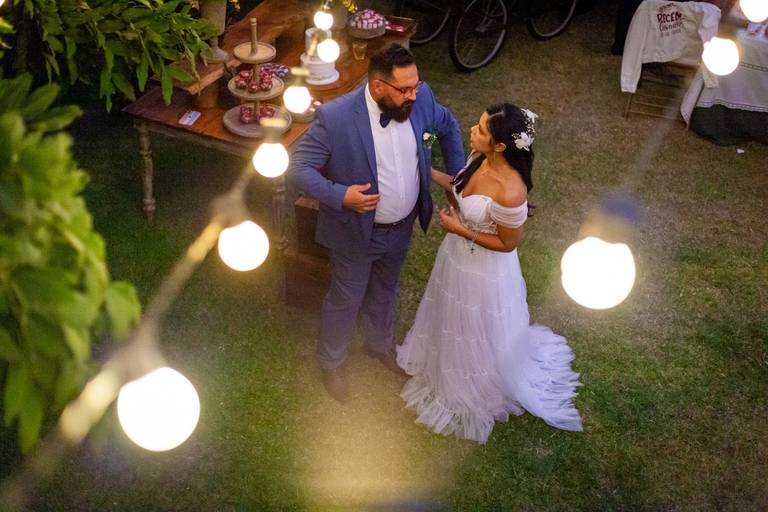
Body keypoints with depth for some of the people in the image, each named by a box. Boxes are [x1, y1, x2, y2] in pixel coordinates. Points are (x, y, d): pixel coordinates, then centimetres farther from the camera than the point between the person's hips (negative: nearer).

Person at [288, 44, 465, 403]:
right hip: (357, 233, -5)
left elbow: (448, 127, 7)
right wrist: (339, 196, -34)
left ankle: (380, 344, 58)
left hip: (401, 228, 5)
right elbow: (298, 168, -22)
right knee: (345, 301, 18)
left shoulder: (421, 99, -16)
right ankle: (331, 363, 46)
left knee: (384, 292, 30)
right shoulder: (335, 117, -31)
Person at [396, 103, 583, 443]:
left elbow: (508, 243, -22)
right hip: (458, 256, 8)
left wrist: (461, 230, -22)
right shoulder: (481, 157, -16)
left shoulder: (509, 192, -39)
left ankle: (474, 393, 50)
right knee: (452, 317, 33)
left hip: (483, 270, -7)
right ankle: (447, 364, 64)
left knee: (476, 335, 20)